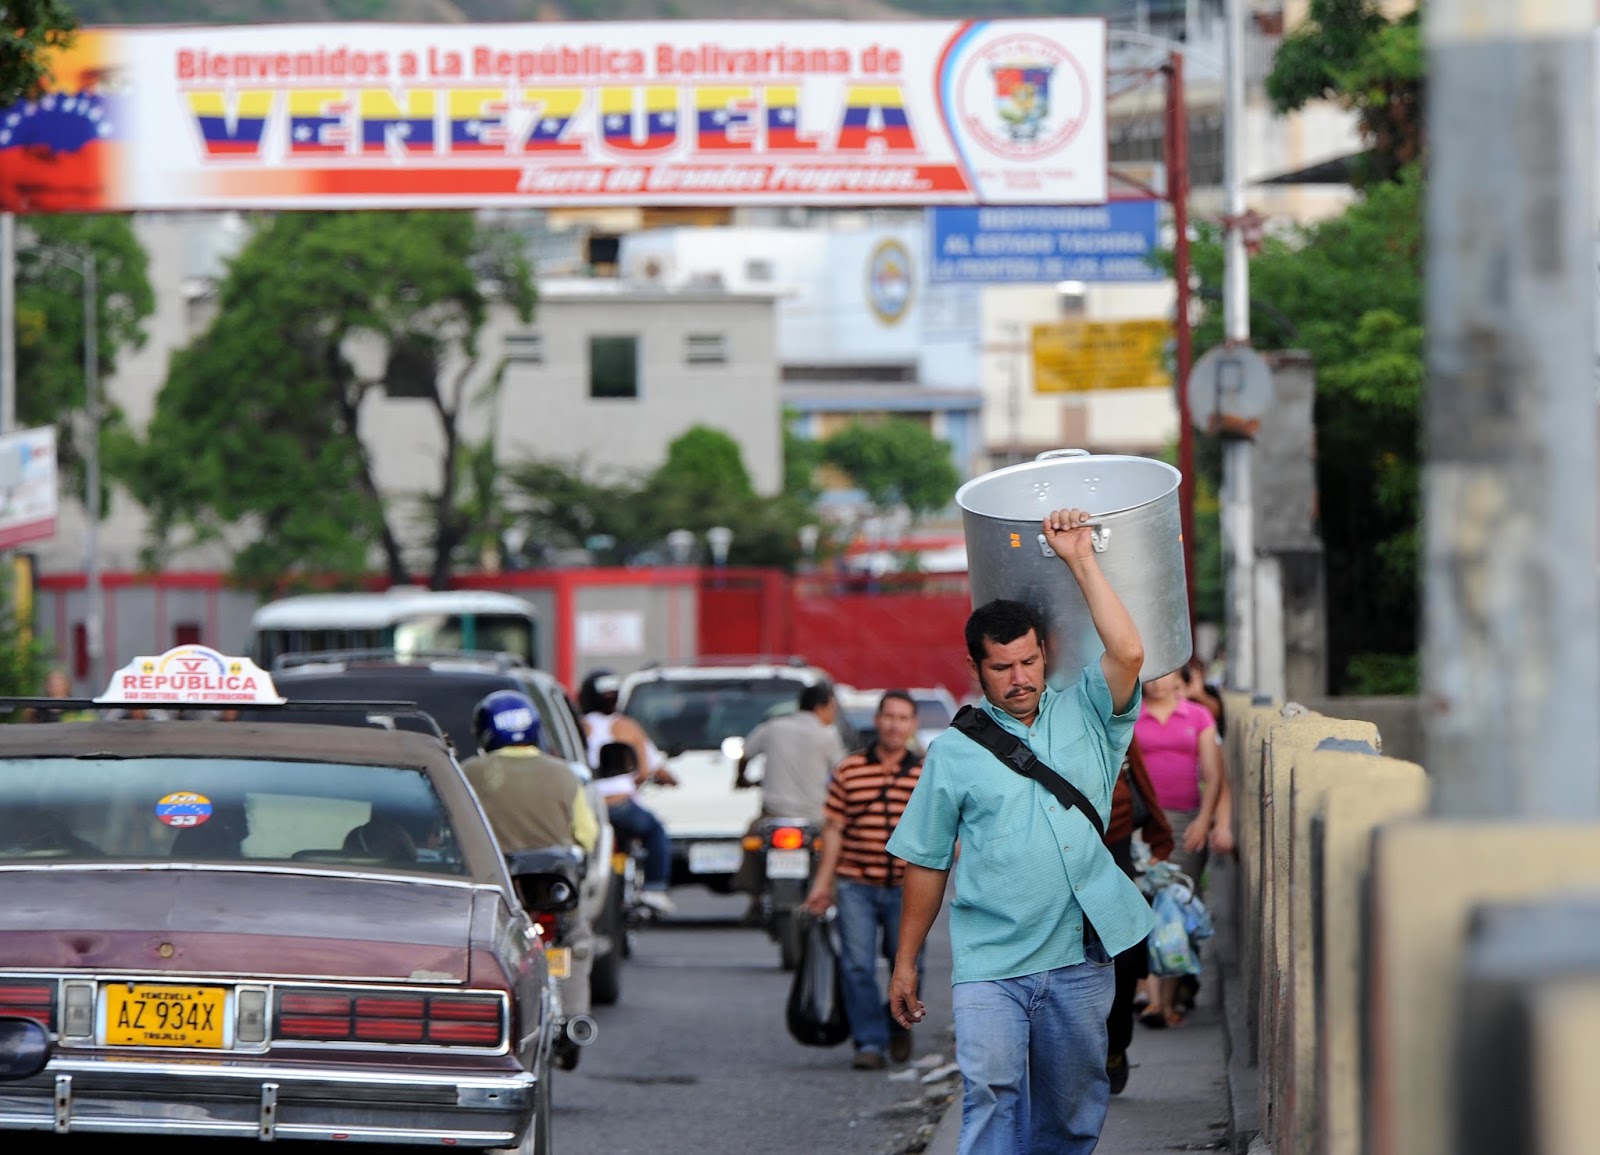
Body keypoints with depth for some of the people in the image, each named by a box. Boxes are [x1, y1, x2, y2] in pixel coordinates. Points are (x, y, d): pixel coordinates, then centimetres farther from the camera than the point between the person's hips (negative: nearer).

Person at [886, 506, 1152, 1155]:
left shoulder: (1083, 714, 8)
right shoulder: (954, 752, 5)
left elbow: (1127, 654, -11)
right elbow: (925, 863, 9)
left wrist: (1081, 561, -10)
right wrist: (905, 964, 9)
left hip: (1081, 960, 2)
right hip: (990, 963, -2)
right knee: (991, 1090, -18)